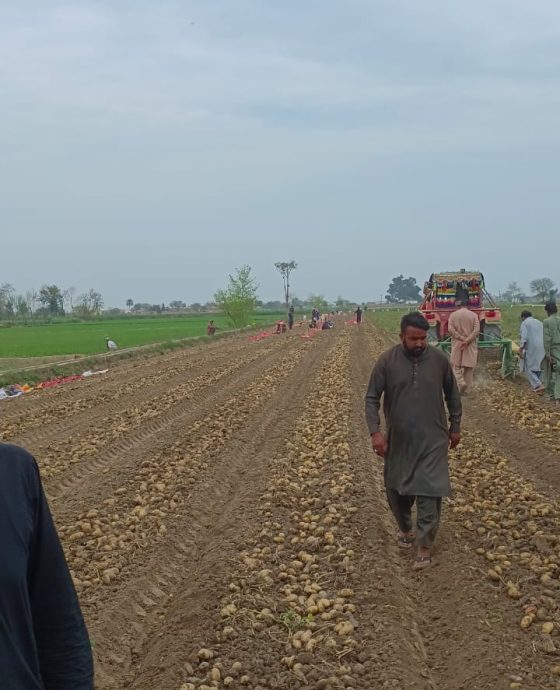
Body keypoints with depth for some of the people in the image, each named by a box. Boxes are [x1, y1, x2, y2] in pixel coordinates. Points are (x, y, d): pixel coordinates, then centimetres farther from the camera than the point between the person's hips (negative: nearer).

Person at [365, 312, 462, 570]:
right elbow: (372, 398, -6)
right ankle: (405, 528, 38)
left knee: (429, 490, -6)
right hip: (398, 440, 1)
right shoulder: (387, 361, -9)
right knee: (396, 488, 14)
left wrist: (455, 426, 11)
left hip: (432, 439, -1)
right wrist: (375, 432, -16)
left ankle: (425, 546, 0)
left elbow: (452, 394, 8)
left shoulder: (439, 359, -5)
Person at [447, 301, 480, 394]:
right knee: (469, 367, 9)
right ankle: (467, 389, 13)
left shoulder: (453, 315, -1)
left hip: (457, 344, -1)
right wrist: (467, 340, -15)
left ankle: (461, 383, -14)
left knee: (456, 365, 8)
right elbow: (476, 330, -11)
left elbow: (450, 329, -11)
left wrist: (462, 338, -11)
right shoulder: (473, 315, 0)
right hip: (470, 345, 1)